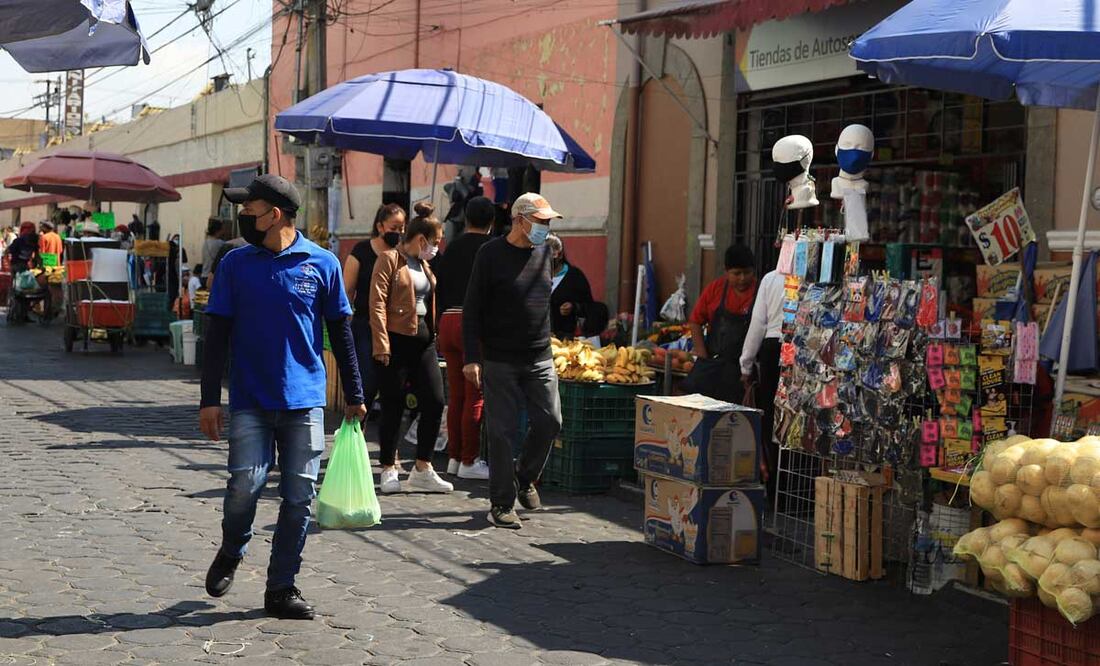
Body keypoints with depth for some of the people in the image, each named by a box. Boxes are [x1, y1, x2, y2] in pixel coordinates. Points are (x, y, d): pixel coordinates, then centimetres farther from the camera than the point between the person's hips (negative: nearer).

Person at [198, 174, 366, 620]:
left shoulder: (322, 263, 3)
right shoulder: (236, 264, 3)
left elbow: (340, 332, 9)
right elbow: (217, 334, 4)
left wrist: (353, 395, 10)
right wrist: (210, 399, -2)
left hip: (305, 400, 1)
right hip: (251, 402, 0)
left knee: (299, 496, 1)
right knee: (245, 483, -13)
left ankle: (282, 588, 13)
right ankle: (231, 553, 18)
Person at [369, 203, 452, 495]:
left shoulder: (423, 263, 17)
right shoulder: (390, 259, -6)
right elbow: (377, 301, -13)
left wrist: (431, 333, 15)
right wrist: (381, 344, -18)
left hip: (423, 340, 7)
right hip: (397, 339, -7)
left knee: (434, 402, 1)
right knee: (393, 407, 0)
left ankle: (422, 469, 10)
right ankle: (389, 470, 10)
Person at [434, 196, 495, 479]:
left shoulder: (452, 248, 11)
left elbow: (441, 288, 12)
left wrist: (442, 323, 17)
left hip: (448, 321, 6)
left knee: (456, 395, 13)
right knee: (475, 396, -1)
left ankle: (454, 457, 17)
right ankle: (469, 461, 0)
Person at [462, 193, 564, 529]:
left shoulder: (544, 252, 9)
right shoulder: (491, 254, -7)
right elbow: (472, 309, -7)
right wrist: (472, 357, -13)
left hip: (540, 359, 5)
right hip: (500, 360, -5)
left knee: (550, 421, -2)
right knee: (502, 431, -2)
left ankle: (525, 478, 24)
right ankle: (501, 504, 6)